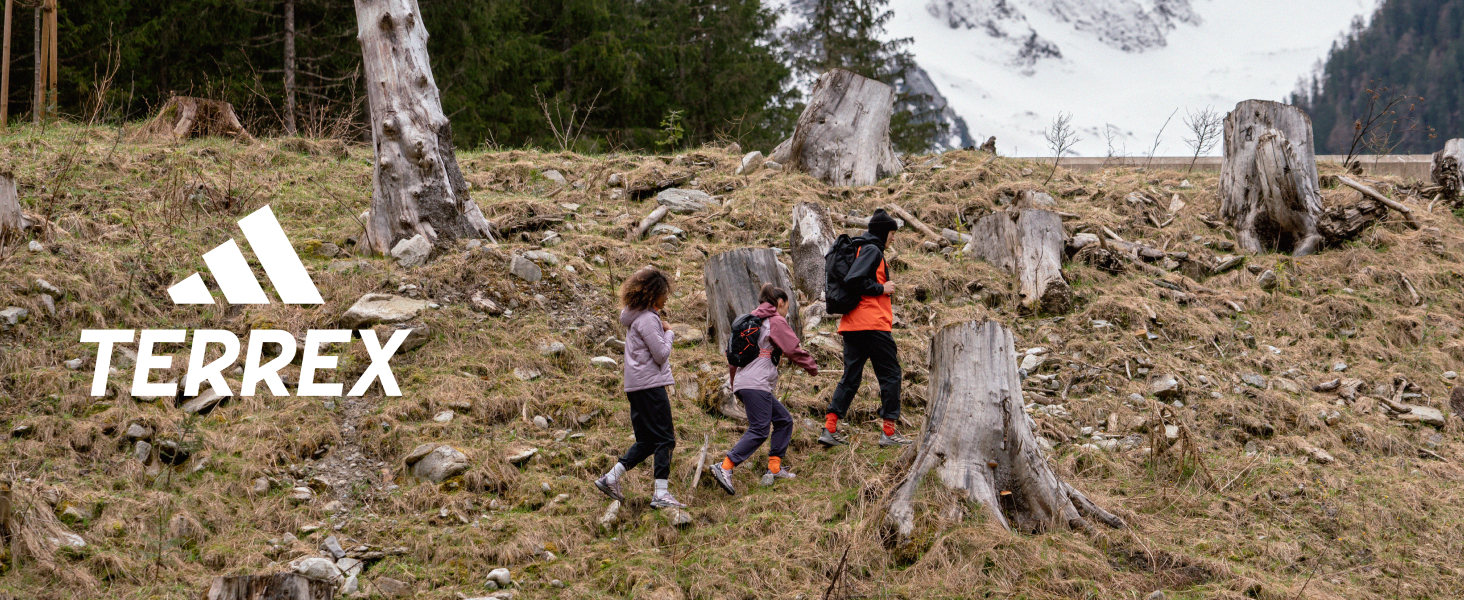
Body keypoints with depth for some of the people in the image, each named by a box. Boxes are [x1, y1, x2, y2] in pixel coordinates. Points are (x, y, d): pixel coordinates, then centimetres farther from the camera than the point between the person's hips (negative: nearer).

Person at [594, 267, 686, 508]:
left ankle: (610, 478, 13)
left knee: (647, 440, 15)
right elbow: (661, 354, -17)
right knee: (665, 439, -6)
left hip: (636, 386, 10)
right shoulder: (647, 319, -15)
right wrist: (669, 333, -1)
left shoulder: (635, 317, 15)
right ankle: (661, 493, -9)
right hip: (650, 384, -10)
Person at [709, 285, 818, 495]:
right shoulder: (776, 322, -2)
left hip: (743, 382, 10)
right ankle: (725, 468, -24)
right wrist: (812, 367, 15)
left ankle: (775, 468, 11)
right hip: (756, 384, -10)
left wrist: (734, 384, 32)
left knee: (784, 420, 14)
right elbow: (794, 350, -2)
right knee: (759, 430, -14)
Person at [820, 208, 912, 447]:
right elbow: (853, 279, -22)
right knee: (890, 373, 0)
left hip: (851, 325, 9)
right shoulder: (872, 250, -9)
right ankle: (889, 431, 0)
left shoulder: (861, 249, 21)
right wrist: (881, 289, -12)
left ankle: (830, 428, -1)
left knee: (851, 377, 8)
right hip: (872, 324, -9)